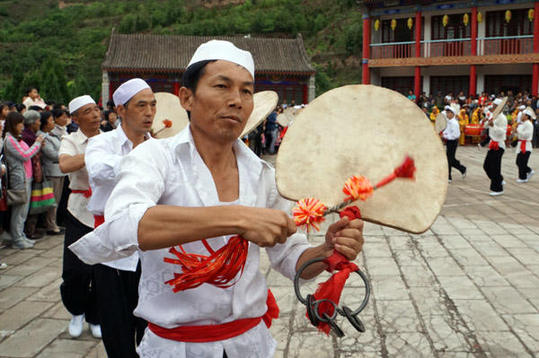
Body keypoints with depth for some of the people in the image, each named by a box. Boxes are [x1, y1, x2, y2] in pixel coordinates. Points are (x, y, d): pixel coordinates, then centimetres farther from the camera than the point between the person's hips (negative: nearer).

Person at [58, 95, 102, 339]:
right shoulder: (71, 141, -3)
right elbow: (65, 165, -24)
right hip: (80, 211, -2)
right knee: (76, 271, -5)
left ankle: (95, 318, 25)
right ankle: (77, 312, 24)